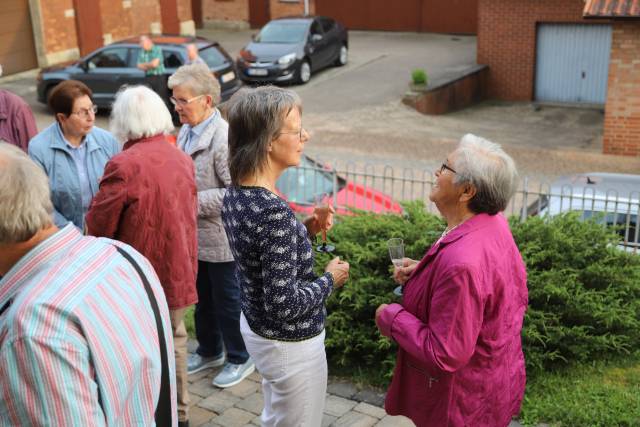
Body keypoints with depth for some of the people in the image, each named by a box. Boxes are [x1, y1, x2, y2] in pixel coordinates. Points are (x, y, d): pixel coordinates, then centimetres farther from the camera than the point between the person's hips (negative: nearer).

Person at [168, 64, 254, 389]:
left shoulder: (223, 138, -23)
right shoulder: (186, 132, 4)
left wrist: (194, 203, -25)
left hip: (220, 239, -8)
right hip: (194, 236, 8)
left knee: (228, 302, 9)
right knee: (203, 299, 23)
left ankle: (240, 359, 29)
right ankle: (209, 351, 43)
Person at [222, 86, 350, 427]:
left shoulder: (234, 194, -4)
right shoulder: (274, 211, -31)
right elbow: (284, 305, -29)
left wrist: (307, 228, -1)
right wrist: (330, 278, -14)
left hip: (254, 327, 8)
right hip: (290, 344, -8)